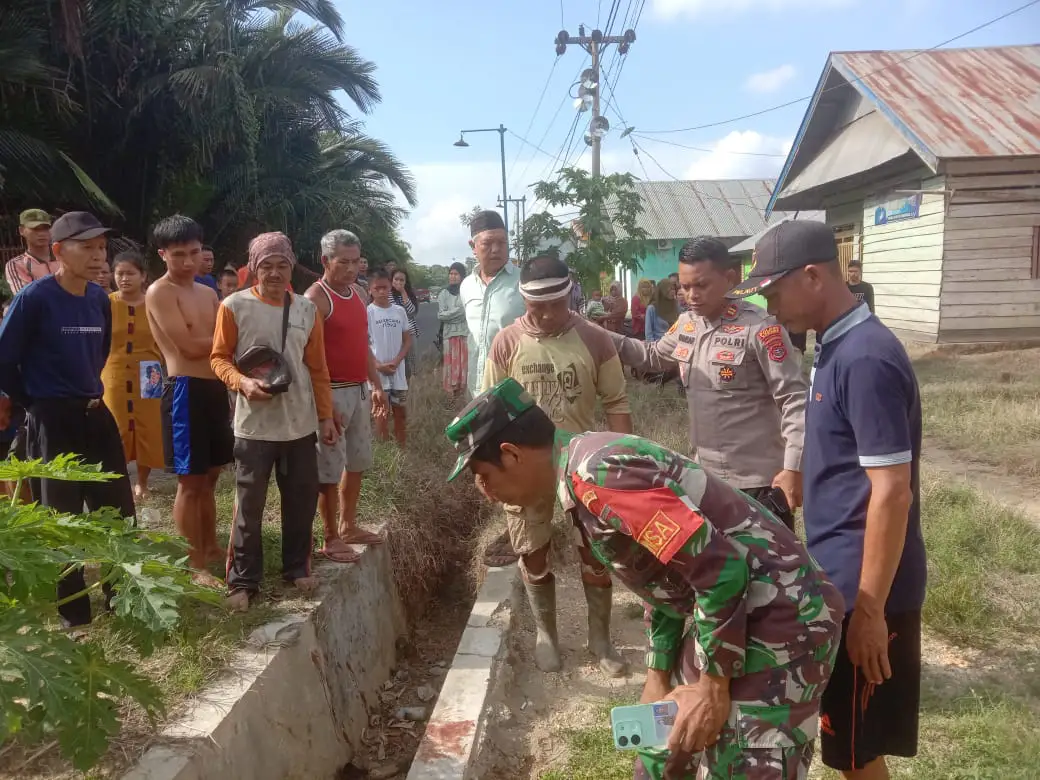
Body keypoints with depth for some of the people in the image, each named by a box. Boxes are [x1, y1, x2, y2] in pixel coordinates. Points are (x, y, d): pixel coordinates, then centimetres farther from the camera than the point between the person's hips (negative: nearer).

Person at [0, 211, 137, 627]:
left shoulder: (100, 299, 4)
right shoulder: (34, 297, -14)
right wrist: (35, 403, 0)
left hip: (96, 416, 6)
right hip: (52, 423, -6)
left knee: (119, 511, 11)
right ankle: (74, 614, 20)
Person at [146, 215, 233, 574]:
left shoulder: (208, 293, 16)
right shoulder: (159, 292, -7)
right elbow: (190, 346, -15)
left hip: (216, 387, 8)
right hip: (186, 390, -8)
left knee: (209, 476, 16)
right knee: (190, 481, -1)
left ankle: (211, 549, 29)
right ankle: (193, 562, 9)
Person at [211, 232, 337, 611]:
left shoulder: (307, 310, 7)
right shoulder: (234, 306, -3)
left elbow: (318, 368, 10)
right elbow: (219, 357, 0)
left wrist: (326, 415, 9)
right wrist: (243, 383, -19)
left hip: (301, 423, 3)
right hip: (254, 425, -3)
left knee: (302, 500, 10)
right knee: (248, 506, 2)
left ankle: (296, 567, 28)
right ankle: (243, 581, 15)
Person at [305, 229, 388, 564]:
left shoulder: (357, 293, 12)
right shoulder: (316, 297, -13)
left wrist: (377, 385, 15)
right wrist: (324, 403, -22)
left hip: (360, 390, 8)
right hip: (333, 392, -8)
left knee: (357, 462, 16)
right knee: (330, 468, -1)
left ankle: (348, 526, 31)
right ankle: (331, 539, 10)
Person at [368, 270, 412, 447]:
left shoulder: (399, 311, 4)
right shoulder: (367, 312, -6)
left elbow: (408, 339, 7)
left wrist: (396, 361, -8)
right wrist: (379, 365, -14)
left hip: (398, 371, 4)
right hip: (377, 371, -3)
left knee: (401, 412, 10)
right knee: (381, 412, 3)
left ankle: (402, 448, 22)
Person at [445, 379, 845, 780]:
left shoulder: (595, 473, -24)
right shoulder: (586, 467, 8)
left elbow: (720, 570, -26)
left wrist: (712, 687, -15)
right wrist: (658, 679, 12)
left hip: (778, 619, -10)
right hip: (734, 615, 10)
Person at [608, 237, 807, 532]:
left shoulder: (760, 328, -18)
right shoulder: (685, 324, 4)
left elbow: (794, 399, -17)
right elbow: (653, 355, 23)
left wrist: (793, 467, -21)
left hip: (758, 479, -7)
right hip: (705, 472, 7)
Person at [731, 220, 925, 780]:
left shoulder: (866, 359, -22)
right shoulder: (836, 348, 7)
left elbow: (892, 492, -23)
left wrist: (870, 608, -21)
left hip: (861, 587, -9)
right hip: (836, 575, 9)